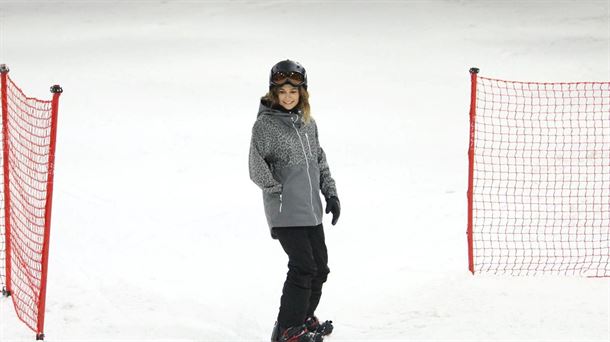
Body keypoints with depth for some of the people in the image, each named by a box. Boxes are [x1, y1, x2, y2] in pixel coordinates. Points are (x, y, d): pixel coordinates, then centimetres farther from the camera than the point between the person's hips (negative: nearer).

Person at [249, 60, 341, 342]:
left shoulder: (307, 122, 11)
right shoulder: (265, 124, -10)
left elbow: (319, 160, 20)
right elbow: (257, 169, -14)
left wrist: (330, 193, 14)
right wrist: (280, 190, -14)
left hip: (311, 210, 7)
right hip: (285, 211, -7)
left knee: (320, 267, 14)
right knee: (303, 266, -14)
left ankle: (304, 317, 33)